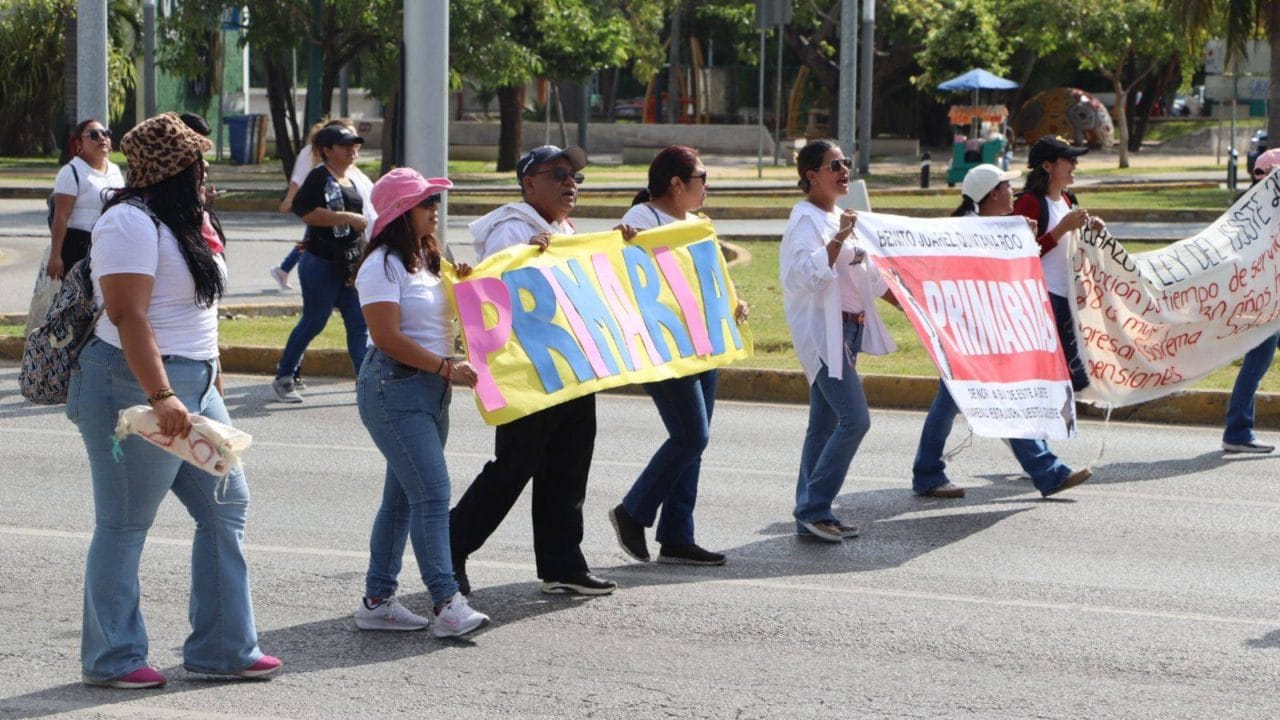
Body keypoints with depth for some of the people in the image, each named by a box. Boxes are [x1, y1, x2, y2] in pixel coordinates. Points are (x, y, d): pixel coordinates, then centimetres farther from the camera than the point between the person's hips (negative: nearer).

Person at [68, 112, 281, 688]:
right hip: (136, 388, -10)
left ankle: (223, 648, 16)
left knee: (226, 507, 9)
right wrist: (161, 397, -31)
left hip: (191, 388, 10)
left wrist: (208, 387, 24)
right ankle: (111, 659, 11)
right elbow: (128, 317, -24)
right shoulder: (131, 223, -15)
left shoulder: (175, 222, 16)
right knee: (124, 525, 0)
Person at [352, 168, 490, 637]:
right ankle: (447, 605, -16)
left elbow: (440, 318, 25)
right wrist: (446, 368, -20)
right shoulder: (383, 265, -12)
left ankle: (378, 601, 15)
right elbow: (388, 337, -18)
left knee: (404, 496, 10)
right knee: (432, 493, -14)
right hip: (394, 389, -9)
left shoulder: (425, 261, 16)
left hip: (431, 389, 9)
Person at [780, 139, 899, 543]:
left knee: (825, 424, 9)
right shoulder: (807, 219, -12)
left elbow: (866, 273, 26)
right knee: (855, 419, -15)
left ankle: (811, 516, 12)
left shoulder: (840, 217, 17)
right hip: (822, 330, -10)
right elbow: (808, 274, -26)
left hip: (849, 328, 10)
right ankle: (813, 508, -10)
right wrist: (839, 238, -30)